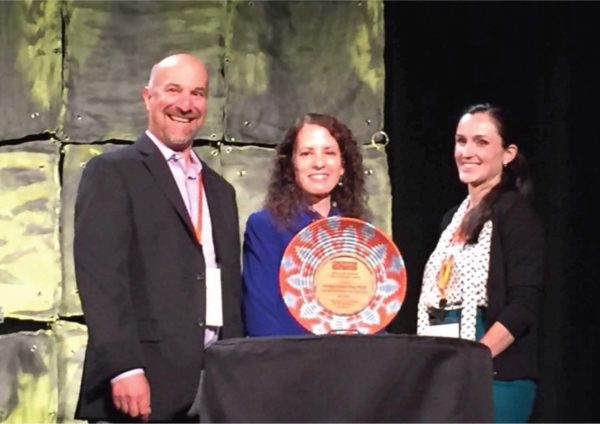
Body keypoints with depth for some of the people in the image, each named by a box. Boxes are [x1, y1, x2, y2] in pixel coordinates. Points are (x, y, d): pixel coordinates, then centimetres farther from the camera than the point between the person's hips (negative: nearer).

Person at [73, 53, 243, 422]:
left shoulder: (220, 190, 21)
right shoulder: (112, 173, 0)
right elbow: (100, 274, -10)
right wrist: (124, 368, -19)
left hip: (216, 383, 6)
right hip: (145, 382, -6)